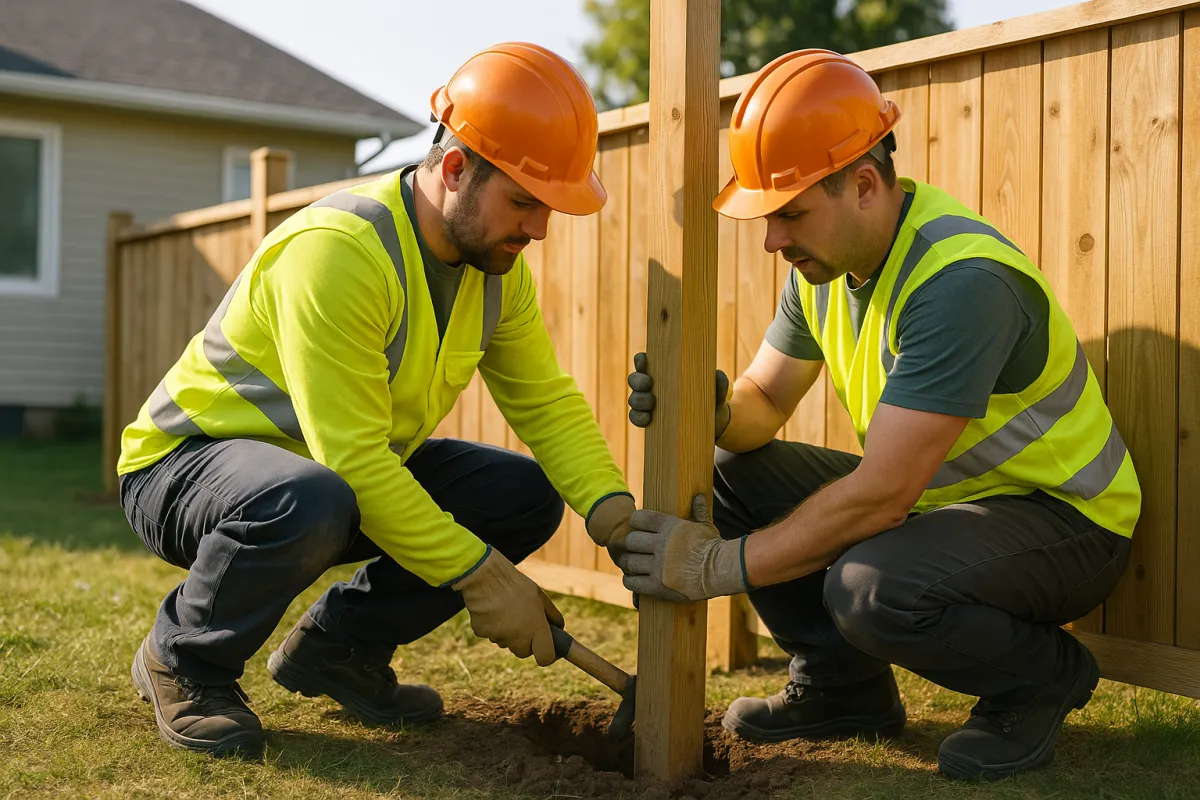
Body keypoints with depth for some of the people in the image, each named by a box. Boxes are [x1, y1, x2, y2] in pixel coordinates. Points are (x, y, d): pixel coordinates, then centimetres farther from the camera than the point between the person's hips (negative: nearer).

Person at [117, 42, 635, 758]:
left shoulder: (496, 265, -5)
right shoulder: (340, 250, -31)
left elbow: (547, 401, -5)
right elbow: (351, 458, -34)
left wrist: (613, 511, -23)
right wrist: (479, 574, -31)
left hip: (357, 467, 8)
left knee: (528, 495, -5)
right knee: (308, 502, -41)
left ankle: (340, 644, 8)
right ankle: (184, 662, -9)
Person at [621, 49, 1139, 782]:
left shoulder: (961, 281, -31)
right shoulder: (827, 259, -2)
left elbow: (882, 494, -32)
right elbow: (765, 402, 5)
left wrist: (719, 565, -26)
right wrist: (711, 412, -19)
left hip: (1064, 516, -8)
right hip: (938, 494, 8)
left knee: (870, 588, -35)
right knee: (732, 471, -3)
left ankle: (1041, 677, -4)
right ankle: (843, 685, 9)